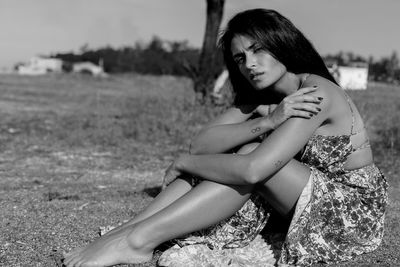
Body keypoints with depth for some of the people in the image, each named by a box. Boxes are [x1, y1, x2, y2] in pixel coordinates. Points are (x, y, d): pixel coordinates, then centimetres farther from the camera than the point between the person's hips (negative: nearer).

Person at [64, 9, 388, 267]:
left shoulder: (316, 94, -23)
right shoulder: (258, 99, 1)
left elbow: (252, 170, -34)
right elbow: (202, 143, -15)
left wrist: (184, 163, -20)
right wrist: (268, 121, -29)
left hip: (355, 209, -7)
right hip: (305, 206, 7)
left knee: (250, 158, -28)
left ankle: (139, 239, -29)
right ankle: (131, 227, -19)